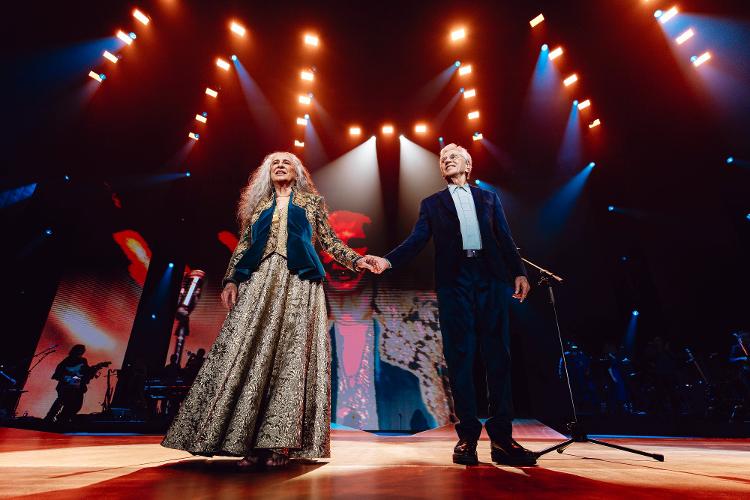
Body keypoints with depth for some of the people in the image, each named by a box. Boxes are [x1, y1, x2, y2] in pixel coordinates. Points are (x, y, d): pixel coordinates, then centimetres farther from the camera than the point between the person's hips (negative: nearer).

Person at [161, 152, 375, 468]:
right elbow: (243, 245, 16)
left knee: (292, 355, -8)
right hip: (259, 282, 3)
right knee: (250, 353, -6)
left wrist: (355, 260, -2)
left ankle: (280, 443, -3)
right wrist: (231, 279, 4)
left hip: (299, 282, -2)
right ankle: (249, 441, 1)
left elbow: (328, 240, 12)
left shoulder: (312, 201, 18)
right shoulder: (258, 205, 23)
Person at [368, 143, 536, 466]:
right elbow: (416, 240, 5)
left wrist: (518, 272, 2)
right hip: (454, 282, -1)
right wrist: (388, 261, -11)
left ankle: (501, 438, 7)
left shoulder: (489, 198, 22)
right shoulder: (432, 203, 18)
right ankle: (467, 436, 7)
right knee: (460, 357, -2)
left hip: (492, 279, 2)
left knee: (498, 356, -1)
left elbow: (505, 239, 15)